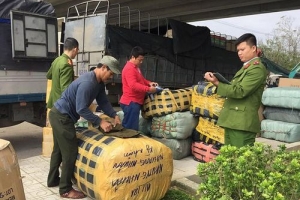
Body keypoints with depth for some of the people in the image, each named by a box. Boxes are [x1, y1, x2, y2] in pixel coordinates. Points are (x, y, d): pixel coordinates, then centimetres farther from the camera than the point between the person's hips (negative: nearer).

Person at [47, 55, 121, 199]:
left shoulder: (99, 83, 4)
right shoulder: (87, 82, -28)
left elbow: (103, 101, 9)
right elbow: (81, 109, -28)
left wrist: (114, 115, -4)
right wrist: (100, 122, -24)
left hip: (59, 115, 10)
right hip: (62, 117, -10)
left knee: (59, 149, 20)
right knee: (70, 152, -3)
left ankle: (53, 180, 36)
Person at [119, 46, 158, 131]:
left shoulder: (136, 67, 16)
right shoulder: (129, 69, -18)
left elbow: (141, 79, 28)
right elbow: (133, 85, -28)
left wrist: (149, 83, 9)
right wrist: (148, 89, -26)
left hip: (135, 102, 11)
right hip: (131, 102, -11)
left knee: (128, 127, 16)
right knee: (131, 129, -8)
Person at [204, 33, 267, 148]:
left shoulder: (257, 68, -10)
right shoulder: (246, 67, 21)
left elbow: (240, 91, -19)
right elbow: (233, 88, 16)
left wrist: (217, 83, -18)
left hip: (242, 123, -10)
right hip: (232, 121, 10)